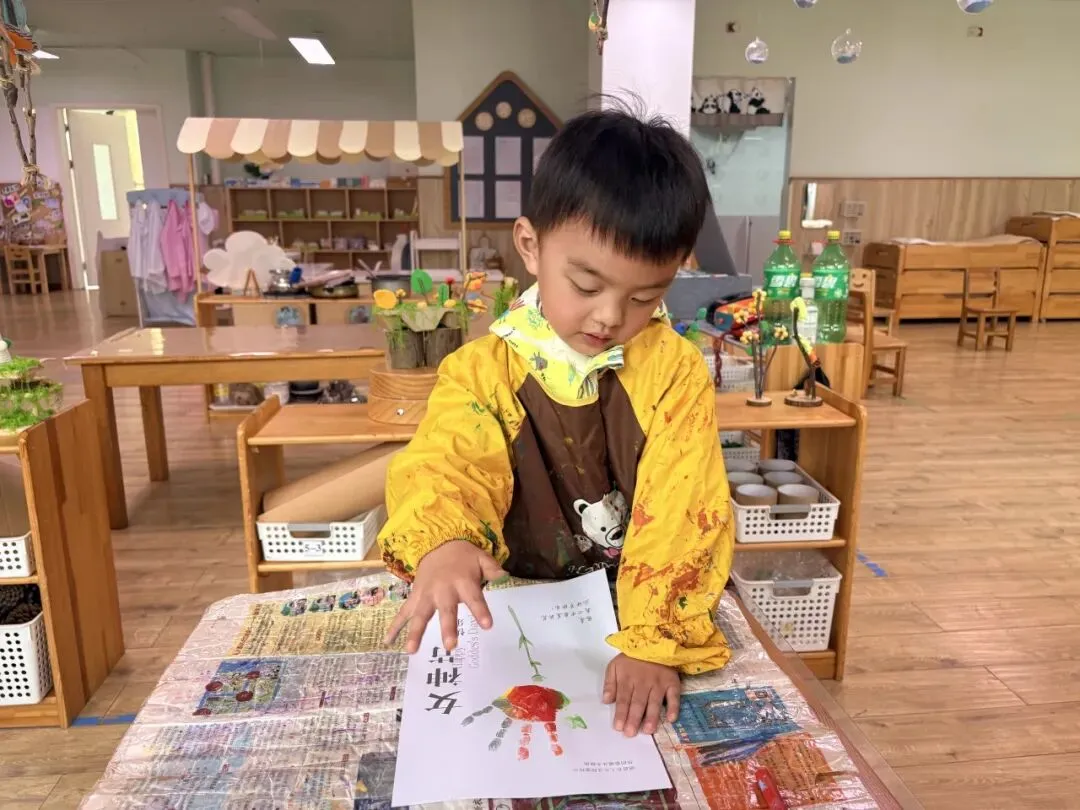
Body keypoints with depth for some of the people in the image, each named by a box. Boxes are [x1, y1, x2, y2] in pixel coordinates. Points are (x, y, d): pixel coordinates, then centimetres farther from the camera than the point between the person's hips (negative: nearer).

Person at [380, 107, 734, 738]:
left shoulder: (677, 372, -8)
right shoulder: (482, 370, -6)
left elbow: (680, 513, -14)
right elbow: (446, 467, -20)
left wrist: (655, 641, -26)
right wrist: (441, 544, -43)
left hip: (641, 608, 0)